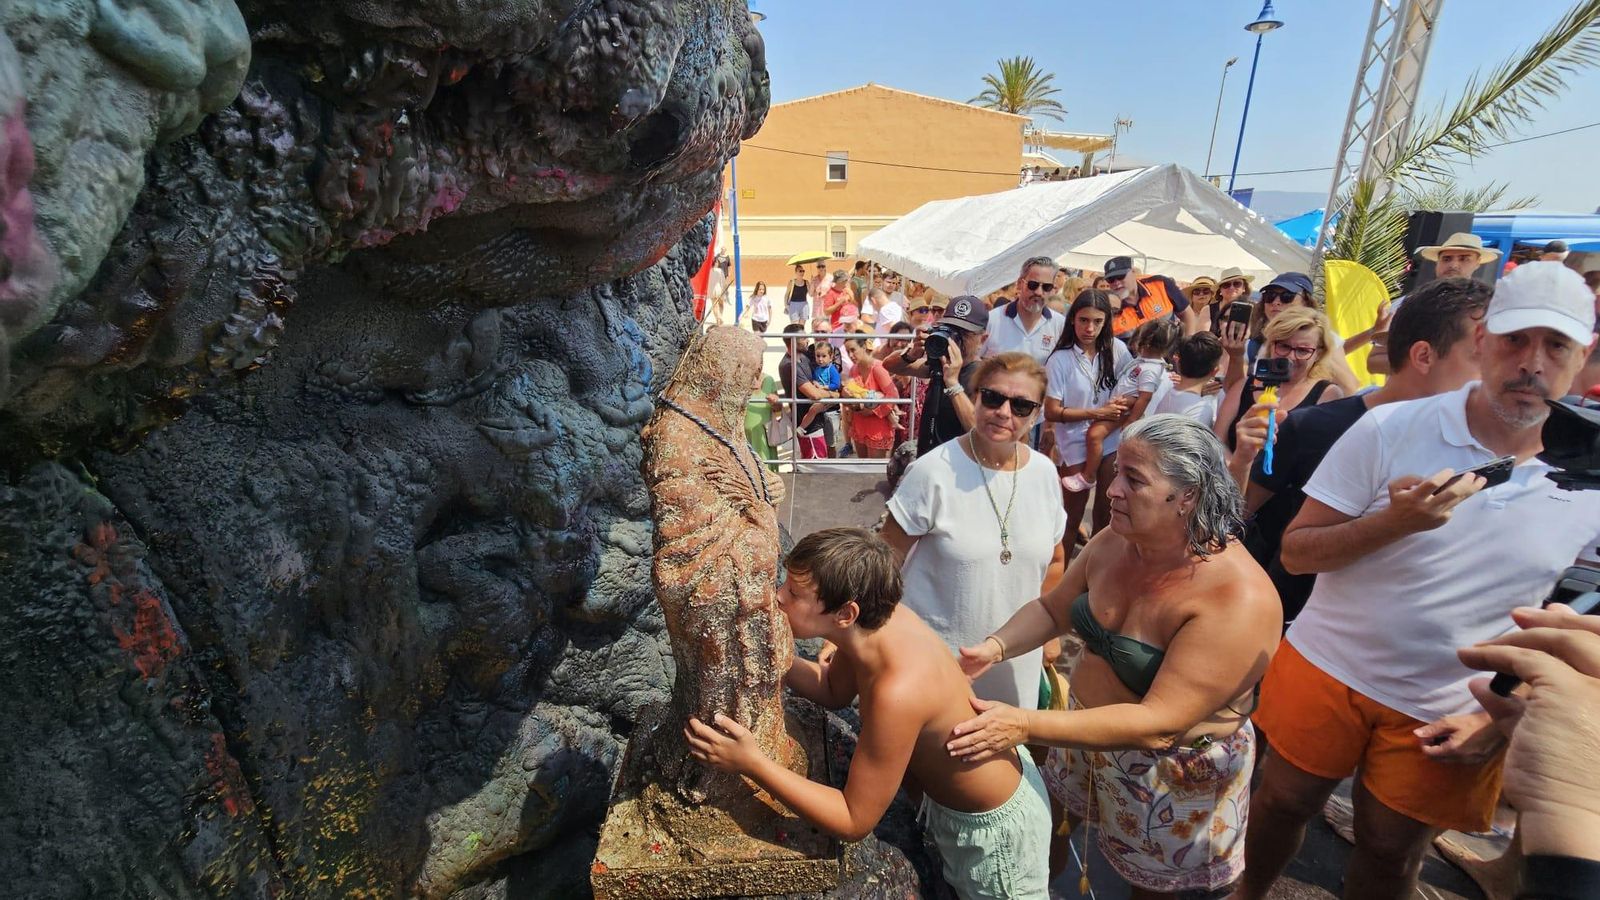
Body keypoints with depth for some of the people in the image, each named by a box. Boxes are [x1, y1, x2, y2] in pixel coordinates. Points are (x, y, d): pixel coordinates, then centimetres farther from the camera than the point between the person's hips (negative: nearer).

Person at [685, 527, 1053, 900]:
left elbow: (854, 821, -27)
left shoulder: (896, 692, -40)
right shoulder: (874, 615, -18)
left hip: (995, 828, -6)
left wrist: (753, 764, -30)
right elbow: (834, 691, 3)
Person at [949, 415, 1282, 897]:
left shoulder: (1239, 599, -33)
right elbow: (1052, 608, 0)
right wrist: (995, 647, -20)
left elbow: (1159, 723, -36)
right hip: (1088, 729, 6)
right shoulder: (1113, 542, -13)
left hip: (1173, 772, -5)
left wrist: (1025, 725, -41)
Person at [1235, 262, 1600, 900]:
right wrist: (1393, 521, -28)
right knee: (1283, 803, 17)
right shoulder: (1390, 429, -15)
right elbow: (1295, 553, -13)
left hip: (1449, 717, 2)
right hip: (1328, 672, -1)